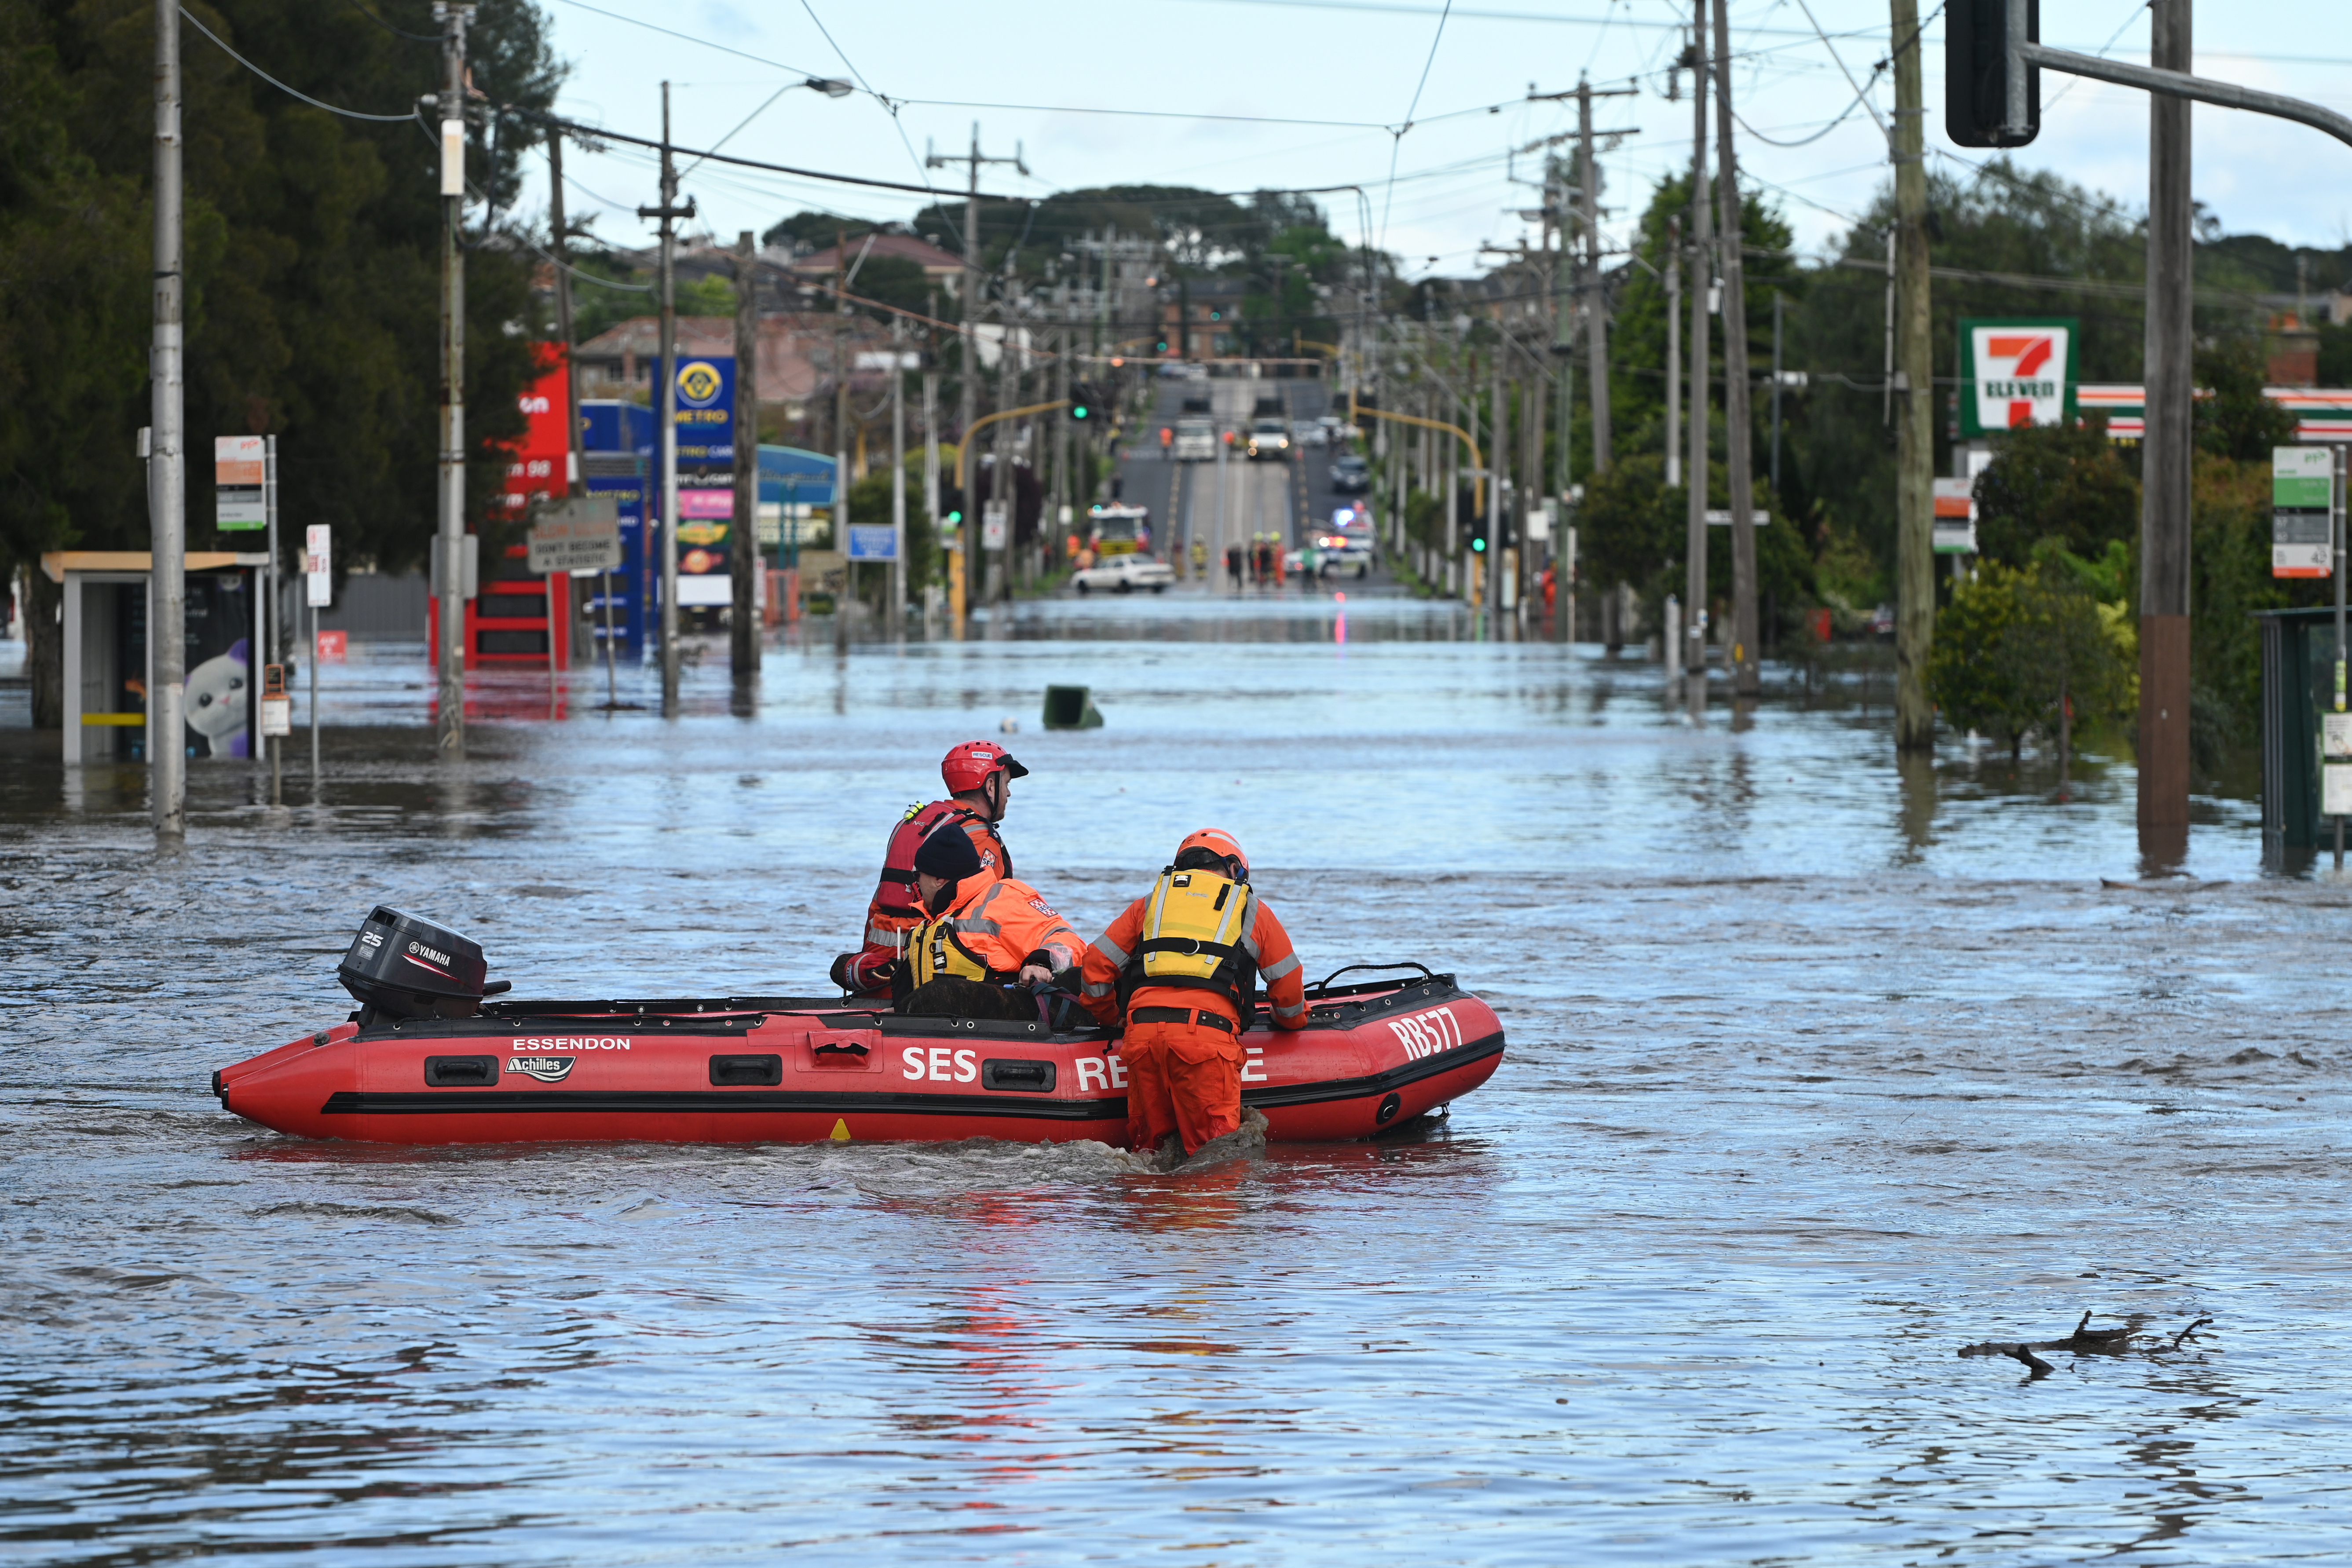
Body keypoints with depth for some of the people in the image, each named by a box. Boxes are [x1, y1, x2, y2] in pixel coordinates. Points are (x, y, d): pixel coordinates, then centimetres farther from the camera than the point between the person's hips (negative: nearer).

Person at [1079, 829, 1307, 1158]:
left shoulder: (1149, 904, 26)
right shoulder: (1252, 909, 22)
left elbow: (1096, 967, 23)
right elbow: (1289, 988, 25)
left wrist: (1114, 1019, 40)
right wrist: (1294, 1020, 47)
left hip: (1142, 1032, 2)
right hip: (1208, 1032, -2)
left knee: (1150, 1144, 9)